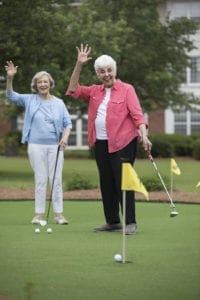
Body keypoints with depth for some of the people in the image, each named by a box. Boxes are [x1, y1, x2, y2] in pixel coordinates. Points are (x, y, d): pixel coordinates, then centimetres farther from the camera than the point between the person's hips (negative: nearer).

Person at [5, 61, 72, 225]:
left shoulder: (59, 103, 7)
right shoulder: (30, 100, 5)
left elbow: (68, 123, 7)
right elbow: (11, 96, -3)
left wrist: (65, 137, -11)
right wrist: (10, 78, -18)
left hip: (55, 146, 1)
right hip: (36, 146, -1)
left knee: (56, 180, 0)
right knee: (40, 180, 1)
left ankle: (59, 214, 4)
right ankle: (39, 214, 4)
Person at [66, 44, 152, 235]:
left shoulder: (126, 90, -1)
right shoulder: (95, 92, 14)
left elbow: (137, 114, -8)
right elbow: (73, 90, 9)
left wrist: (144, 136, -21)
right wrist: (79, 65, 2)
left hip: (122, 142, -6)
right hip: (101, 144, 6)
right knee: (106, 183, 9)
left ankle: (131, 223, -5)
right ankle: (113, 221, 17)